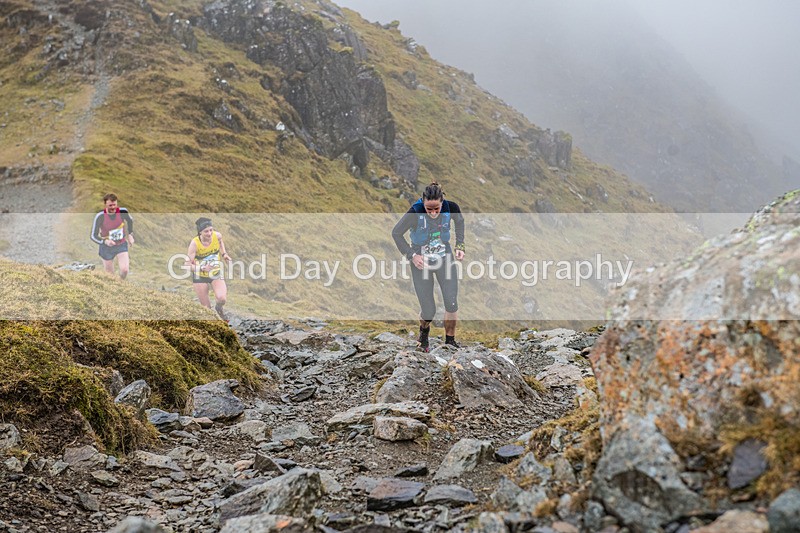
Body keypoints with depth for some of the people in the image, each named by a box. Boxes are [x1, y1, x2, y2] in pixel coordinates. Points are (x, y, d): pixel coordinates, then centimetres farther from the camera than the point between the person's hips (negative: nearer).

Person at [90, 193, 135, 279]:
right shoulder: (100, 216, -21)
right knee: (110, 275, 7)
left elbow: (130, 220, 10)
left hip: (122, 245, 1)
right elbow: (93, 236, -15)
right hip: (107, 248, -1)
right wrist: (105, 241, -33)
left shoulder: (123, 212, -16)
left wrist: (130, 234, 8)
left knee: (124, 270, -16)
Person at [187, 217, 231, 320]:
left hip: (216, 273, 2)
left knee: (222, 299, -19)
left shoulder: (217, 235, -17)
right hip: (200, 276, -2)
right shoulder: (195, 243, -26)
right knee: (206, 308, 2)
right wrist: (202, 268, -37)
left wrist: (224, 254, -2)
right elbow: (188, 264, -22)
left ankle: (218, 308, 17)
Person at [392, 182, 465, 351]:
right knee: (428, 310, -2)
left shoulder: (451, 207, -18)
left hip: (445, 257, 2)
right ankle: (424, 332, 34)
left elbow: (460, 222, 7)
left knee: (452, 303, -8)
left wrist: (460, 246, -1)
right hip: (421, 261, -2)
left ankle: (450, 340, 15)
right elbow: (396, 233, -11)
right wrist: (412, 255, -17)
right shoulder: (415, 212, -26)